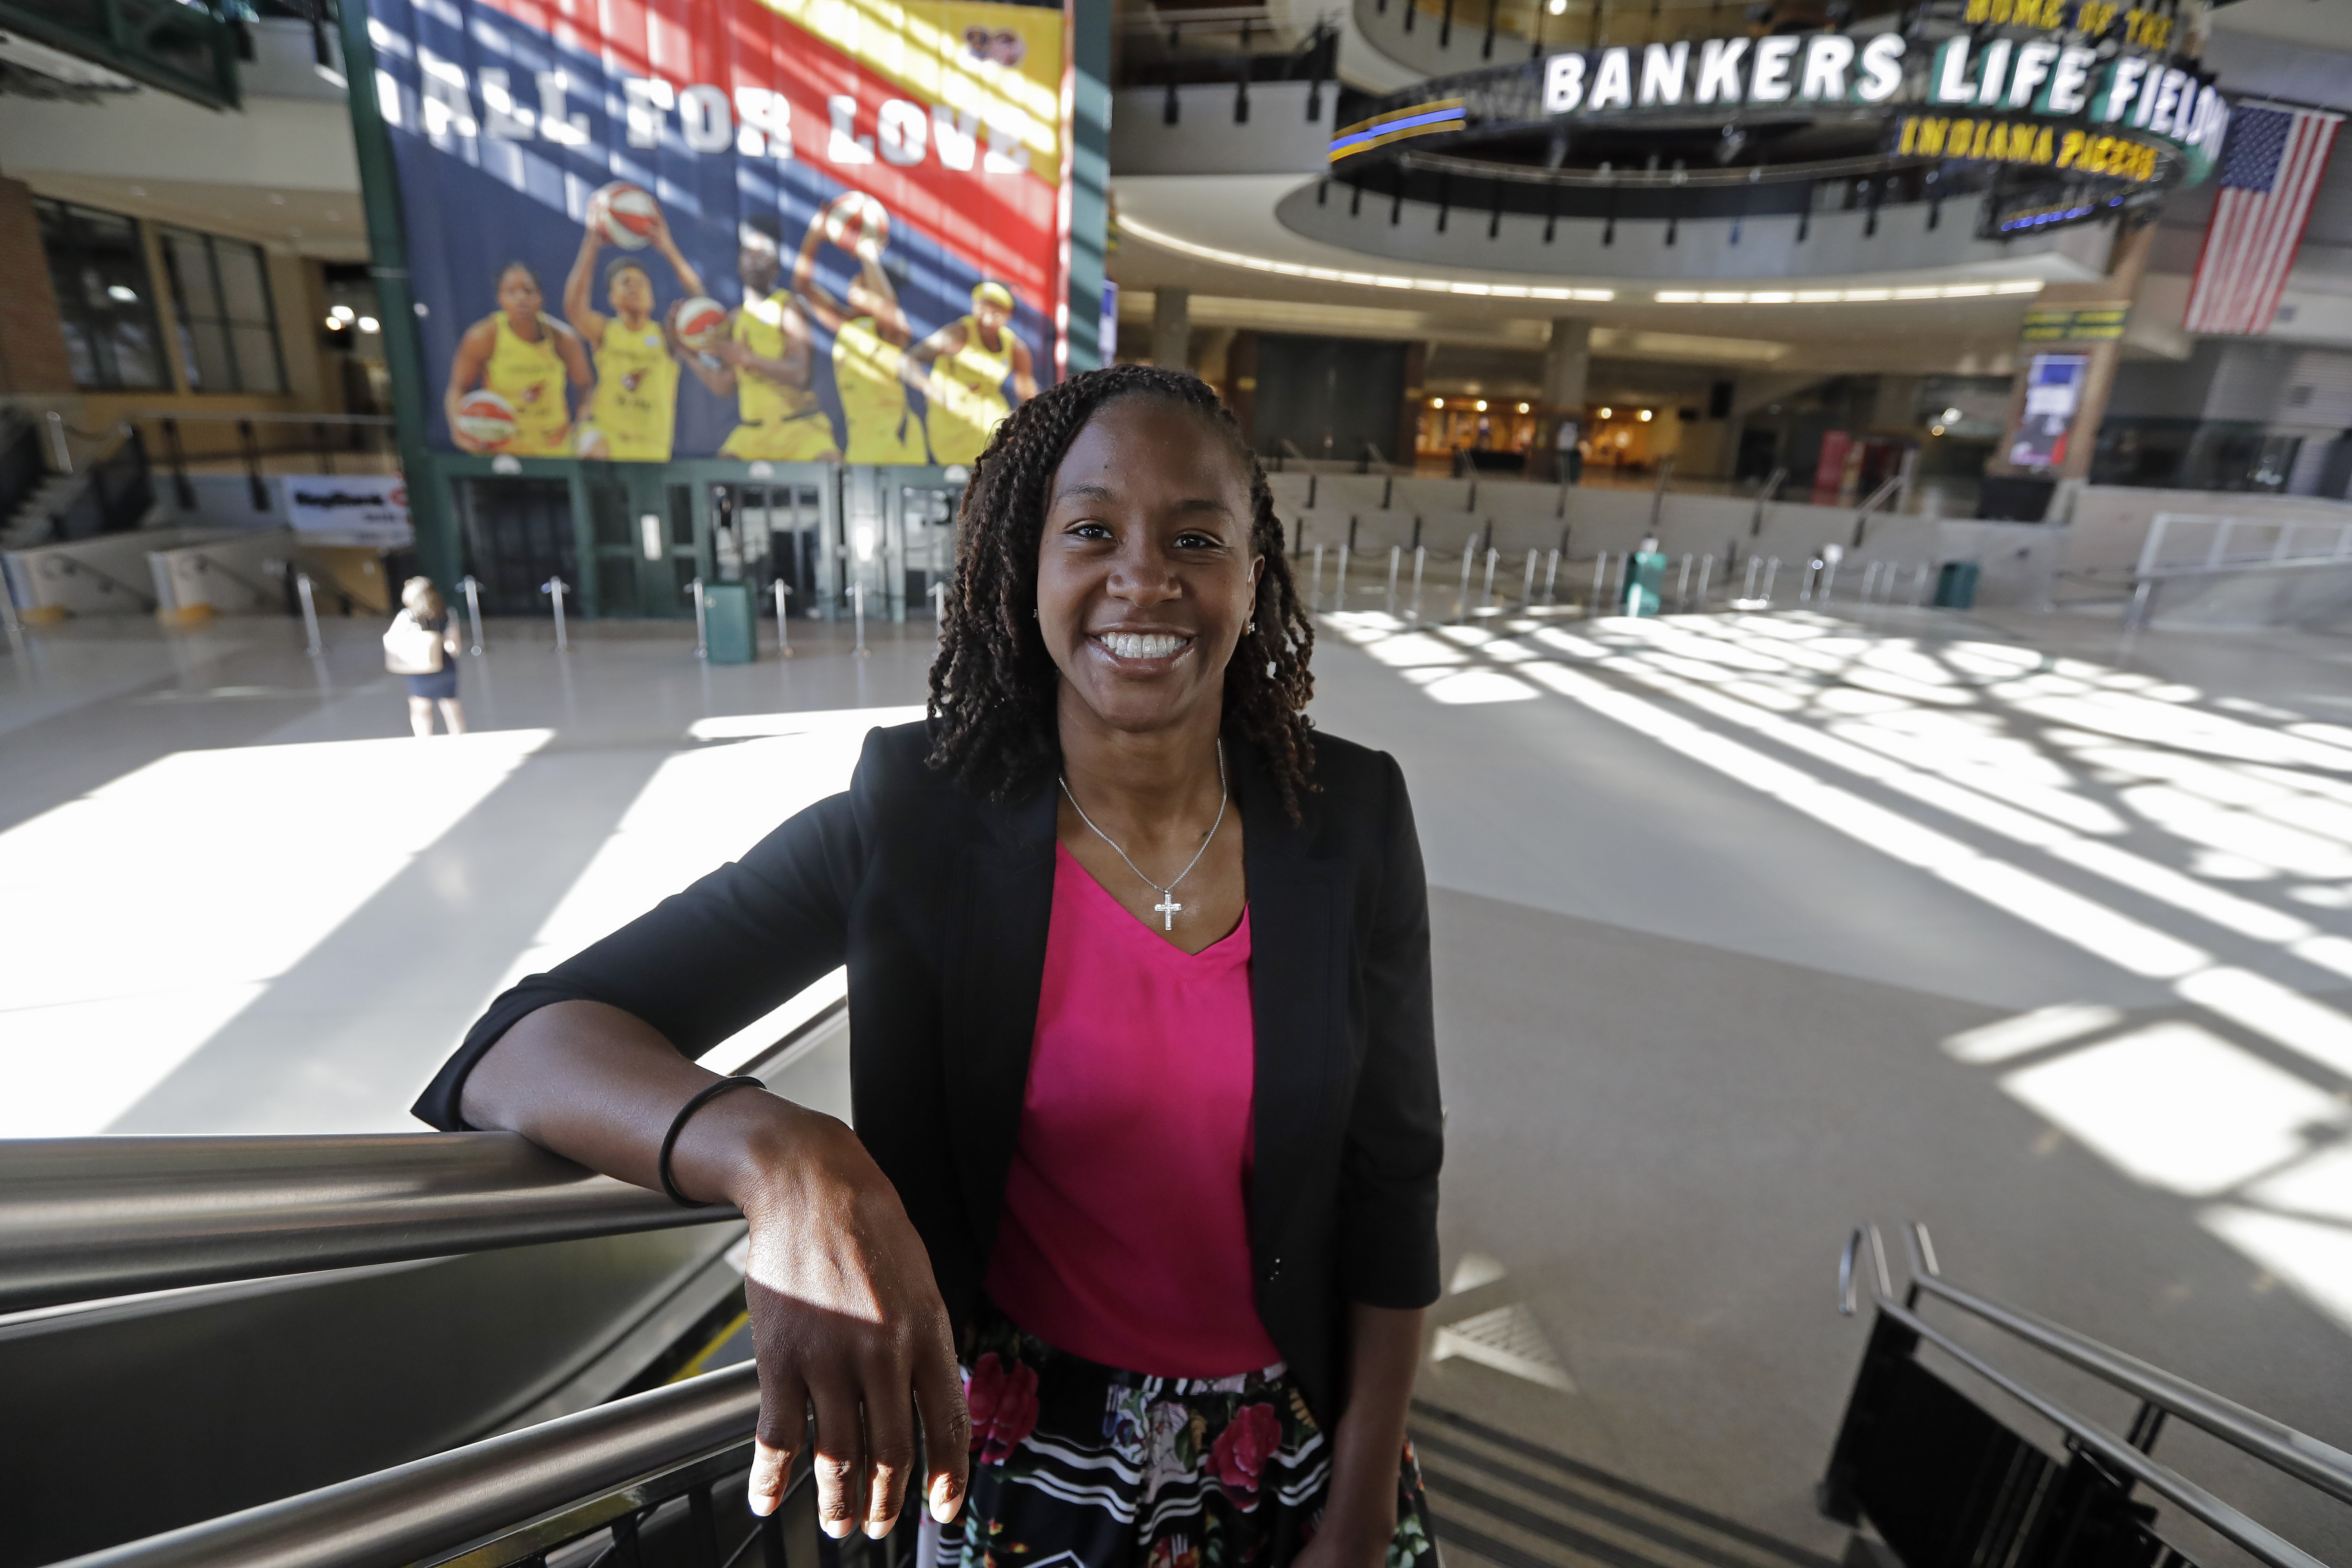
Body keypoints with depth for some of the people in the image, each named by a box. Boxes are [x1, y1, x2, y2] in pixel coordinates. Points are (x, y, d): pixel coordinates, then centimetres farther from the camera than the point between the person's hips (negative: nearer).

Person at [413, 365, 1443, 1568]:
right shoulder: (915, 825, -20)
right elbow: (521, 1048, -21)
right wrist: (783, 1158, -41)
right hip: (1027, 1462, 0)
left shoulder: (1351, 821, -15)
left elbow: (1393, 1175, -7)